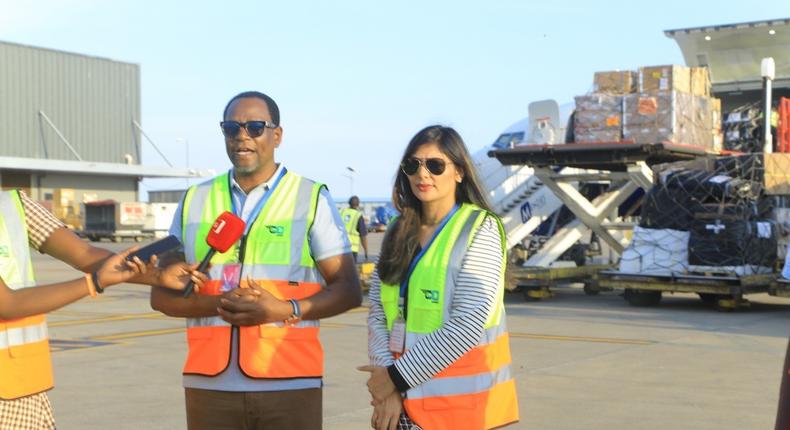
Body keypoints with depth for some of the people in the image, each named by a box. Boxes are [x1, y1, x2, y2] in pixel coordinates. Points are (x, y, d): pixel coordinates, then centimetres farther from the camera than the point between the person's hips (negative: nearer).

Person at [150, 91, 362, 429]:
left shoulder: (311, 198, 6)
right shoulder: (194, 201, 13)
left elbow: (347, 290, 2)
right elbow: (161, 294, 11)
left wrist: (287, 309, -15)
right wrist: (219, 303, -8)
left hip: (289, 385, -2)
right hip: (209, 386, 2)